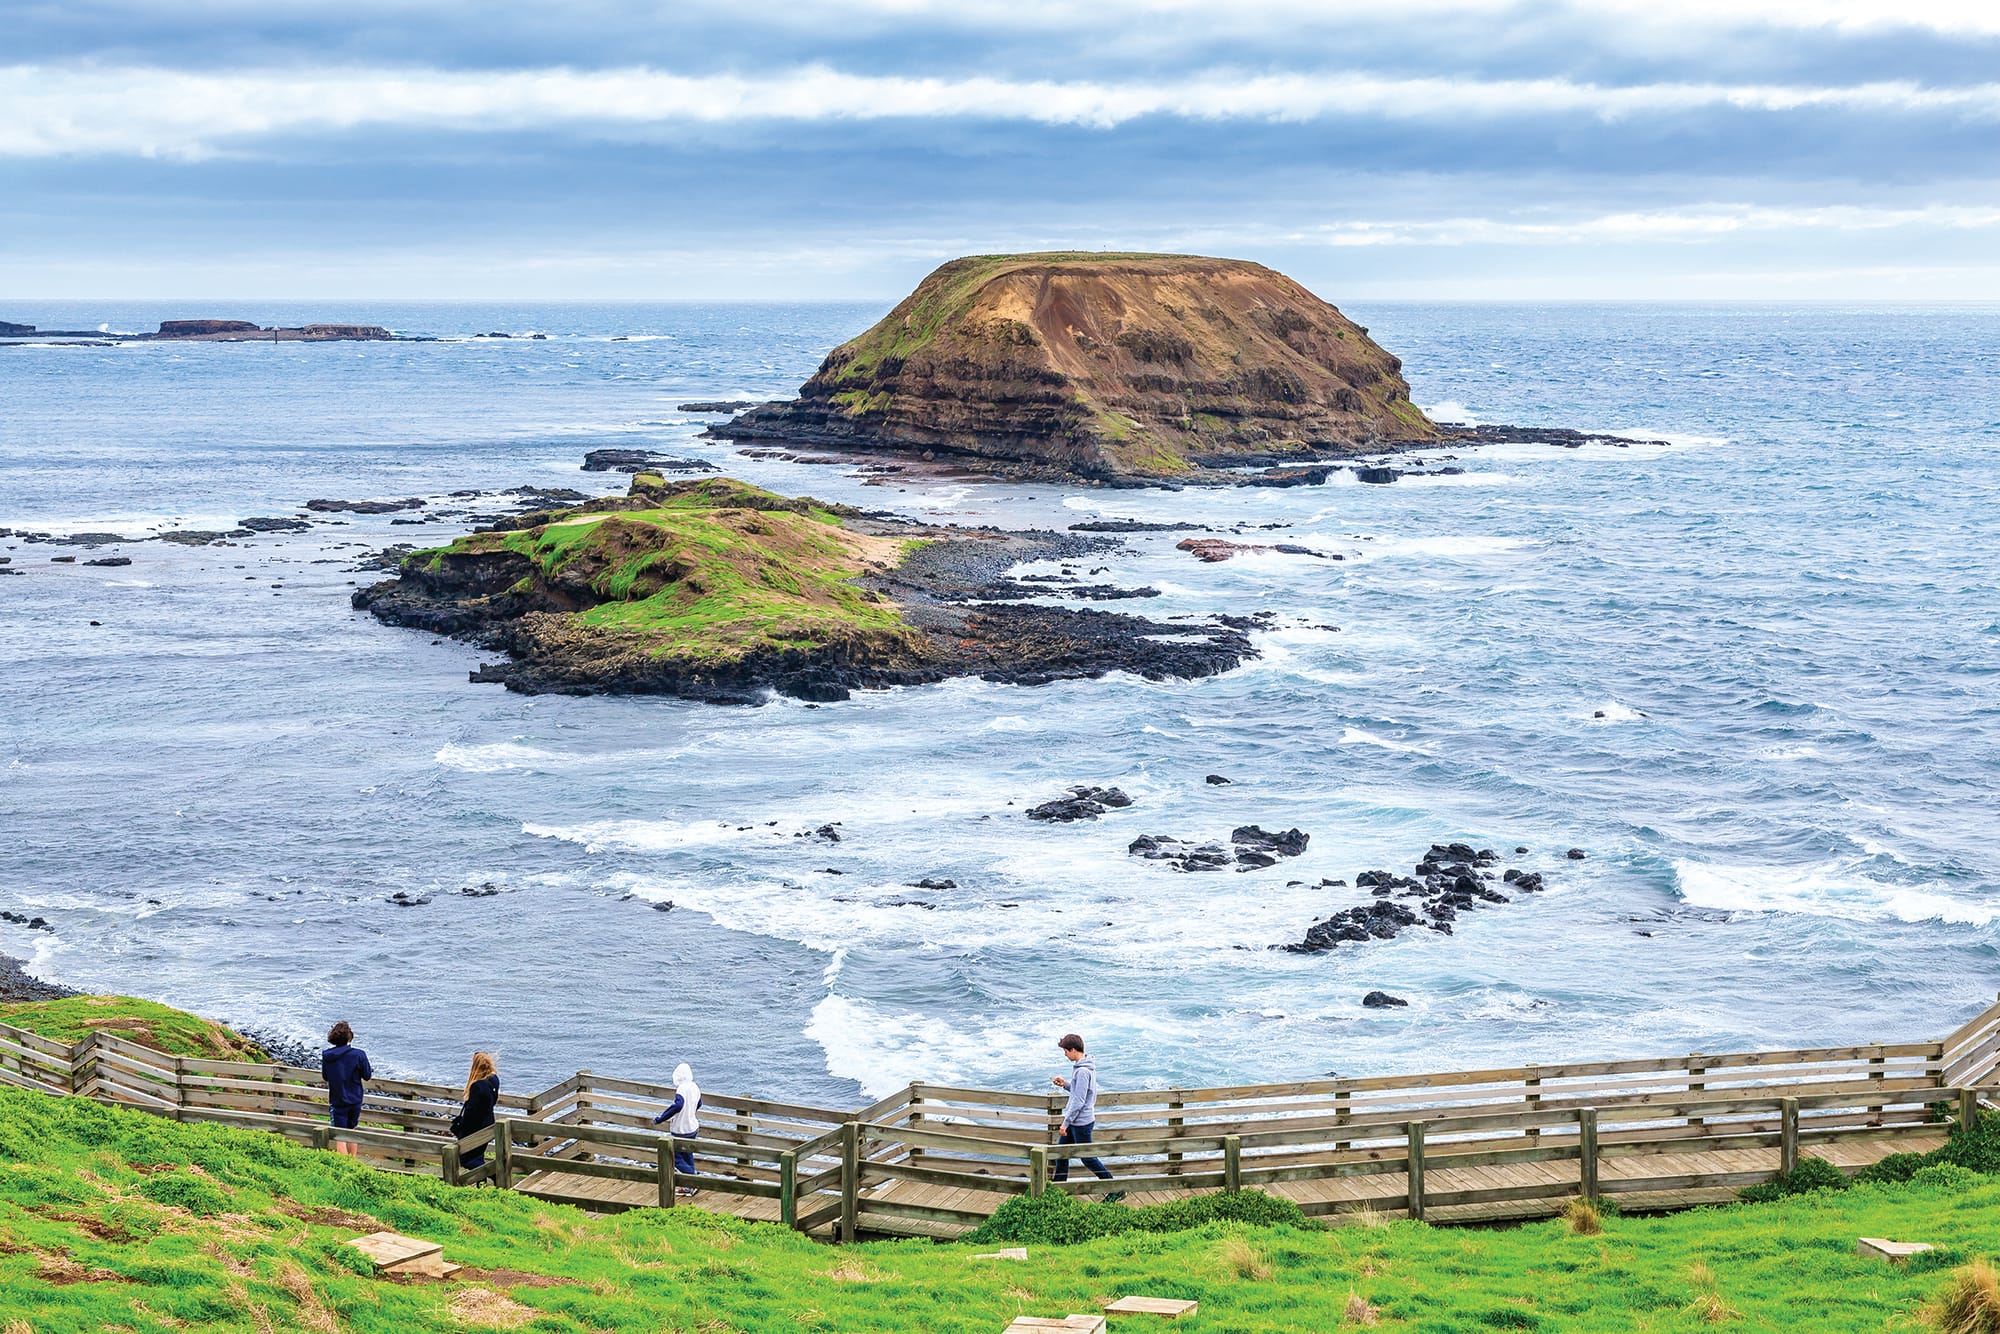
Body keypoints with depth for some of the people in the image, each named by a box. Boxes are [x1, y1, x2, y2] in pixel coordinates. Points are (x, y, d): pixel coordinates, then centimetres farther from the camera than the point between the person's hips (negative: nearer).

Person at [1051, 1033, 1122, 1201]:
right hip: (1076, 1121, 10)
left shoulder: (1082, 1071, -24)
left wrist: (1066, 1122, -19)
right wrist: (1066, 1084, 8)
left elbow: (1079, 1100, -24)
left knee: (1087, 1158, 0)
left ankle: (1116, 1190, 7)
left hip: (1081, 1122, -10)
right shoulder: (1087, 1067, 8)